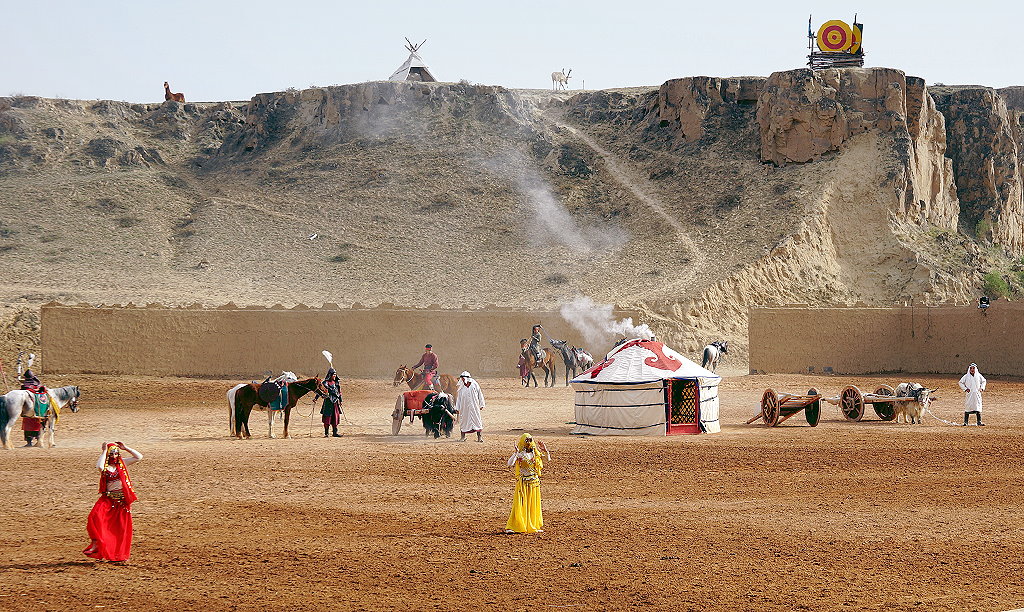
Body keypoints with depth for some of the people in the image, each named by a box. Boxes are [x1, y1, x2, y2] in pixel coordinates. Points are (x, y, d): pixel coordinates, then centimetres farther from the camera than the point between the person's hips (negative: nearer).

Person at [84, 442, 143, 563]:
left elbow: (139, 457, 4)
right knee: (95, 516, -27)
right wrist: (104, 451, -21)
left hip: (123, 500, 3)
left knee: (122, 527, 6)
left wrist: (125, 448, -2)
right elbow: (99, 467, -29)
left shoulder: (122, 463, 6)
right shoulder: (105, 466, -3)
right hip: (108, 498, -3)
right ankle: (95, 544, -22)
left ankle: (120, 554, 18)